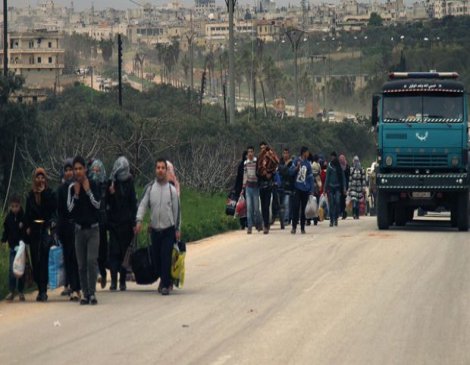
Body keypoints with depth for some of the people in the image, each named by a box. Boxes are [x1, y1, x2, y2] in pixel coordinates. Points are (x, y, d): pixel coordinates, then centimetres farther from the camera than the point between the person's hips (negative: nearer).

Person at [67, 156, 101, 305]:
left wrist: (88, 191, -15)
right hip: (79, 229, 2)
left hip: (93, 228, -2)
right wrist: (76, 194, -13)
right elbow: (70, 208, -2)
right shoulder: (72, 188, 2)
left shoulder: (93, 185, -3)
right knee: (81, 264, 2)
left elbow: (98, 204, -10)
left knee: (92, 260, -14)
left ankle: (92, 293, -13)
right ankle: (85, 294, 8)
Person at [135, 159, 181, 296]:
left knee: (166, 257, -11)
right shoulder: (150, 188, 2)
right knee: (156, 257, 8)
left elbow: (177, 210, 4)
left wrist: (177, 229, 3)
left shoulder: (172, 189, -1)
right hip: (155, 229, 2)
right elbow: (143, 204, -2)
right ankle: (164, 279, 30)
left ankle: (166, 285, -6)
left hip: (168, 229, -2)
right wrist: (139, 220, -17)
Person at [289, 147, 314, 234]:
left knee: (303, 209, 5)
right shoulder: (296, 161, 1)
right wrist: (297, 167, -20)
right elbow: (291, 172, -2)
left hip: (305, 189, 2)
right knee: (296, 207, -7)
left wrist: (311, 190, 3)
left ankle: (302, 228, 10)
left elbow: (310, 177, 8)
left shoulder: (308, 164, 8)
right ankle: (294, 227, -4)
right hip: (297, 188, -2)